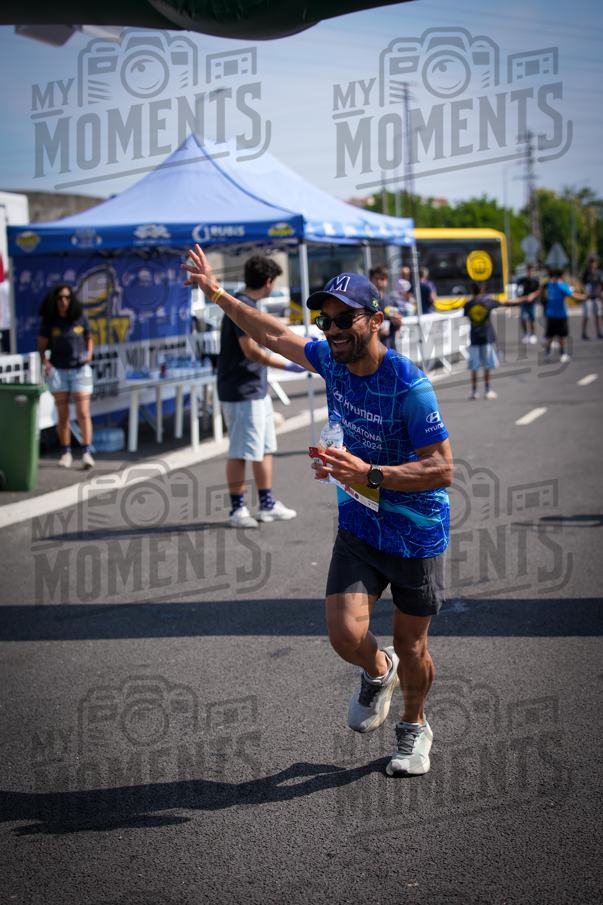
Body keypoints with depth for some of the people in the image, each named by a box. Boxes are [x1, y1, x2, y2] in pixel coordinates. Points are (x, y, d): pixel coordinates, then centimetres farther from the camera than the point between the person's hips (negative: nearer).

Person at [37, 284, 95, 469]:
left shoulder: (80, 317, -1)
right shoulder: (48, 321, -3)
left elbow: (89, 338, 12)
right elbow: (41, 347, 1)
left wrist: (89, 354, -5)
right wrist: (45, 363, -17)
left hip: (80, 370, 0)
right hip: (58, 371, 0)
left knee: (83, 413, -8)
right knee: (63, 416, 5)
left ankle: (86, 453, -8)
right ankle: (65, 453, 14)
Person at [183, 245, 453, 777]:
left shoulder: (408, 384, -24)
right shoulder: (331, 359, -5)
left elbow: (443, 470, -25)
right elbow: (276, 337, 13)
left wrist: (369, 474, -34)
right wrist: (217, 294, 16)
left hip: (418, 535, -4)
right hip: (358, 528, 4)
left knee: (410, 649, 8)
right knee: (345, 635, -12)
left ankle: (415, 726, 39)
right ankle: (377, 673, 25)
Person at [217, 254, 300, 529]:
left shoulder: (249, 305, 16)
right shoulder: (240, 306, -17)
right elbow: (251, 350, -22)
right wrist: (288, 366, -16)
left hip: (257, 390, 11)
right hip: (241, 392, -11)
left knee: (265, 447, 14)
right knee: (241, 452, -3)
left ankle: (267, 505, 21)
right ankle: (237, 510, 5)